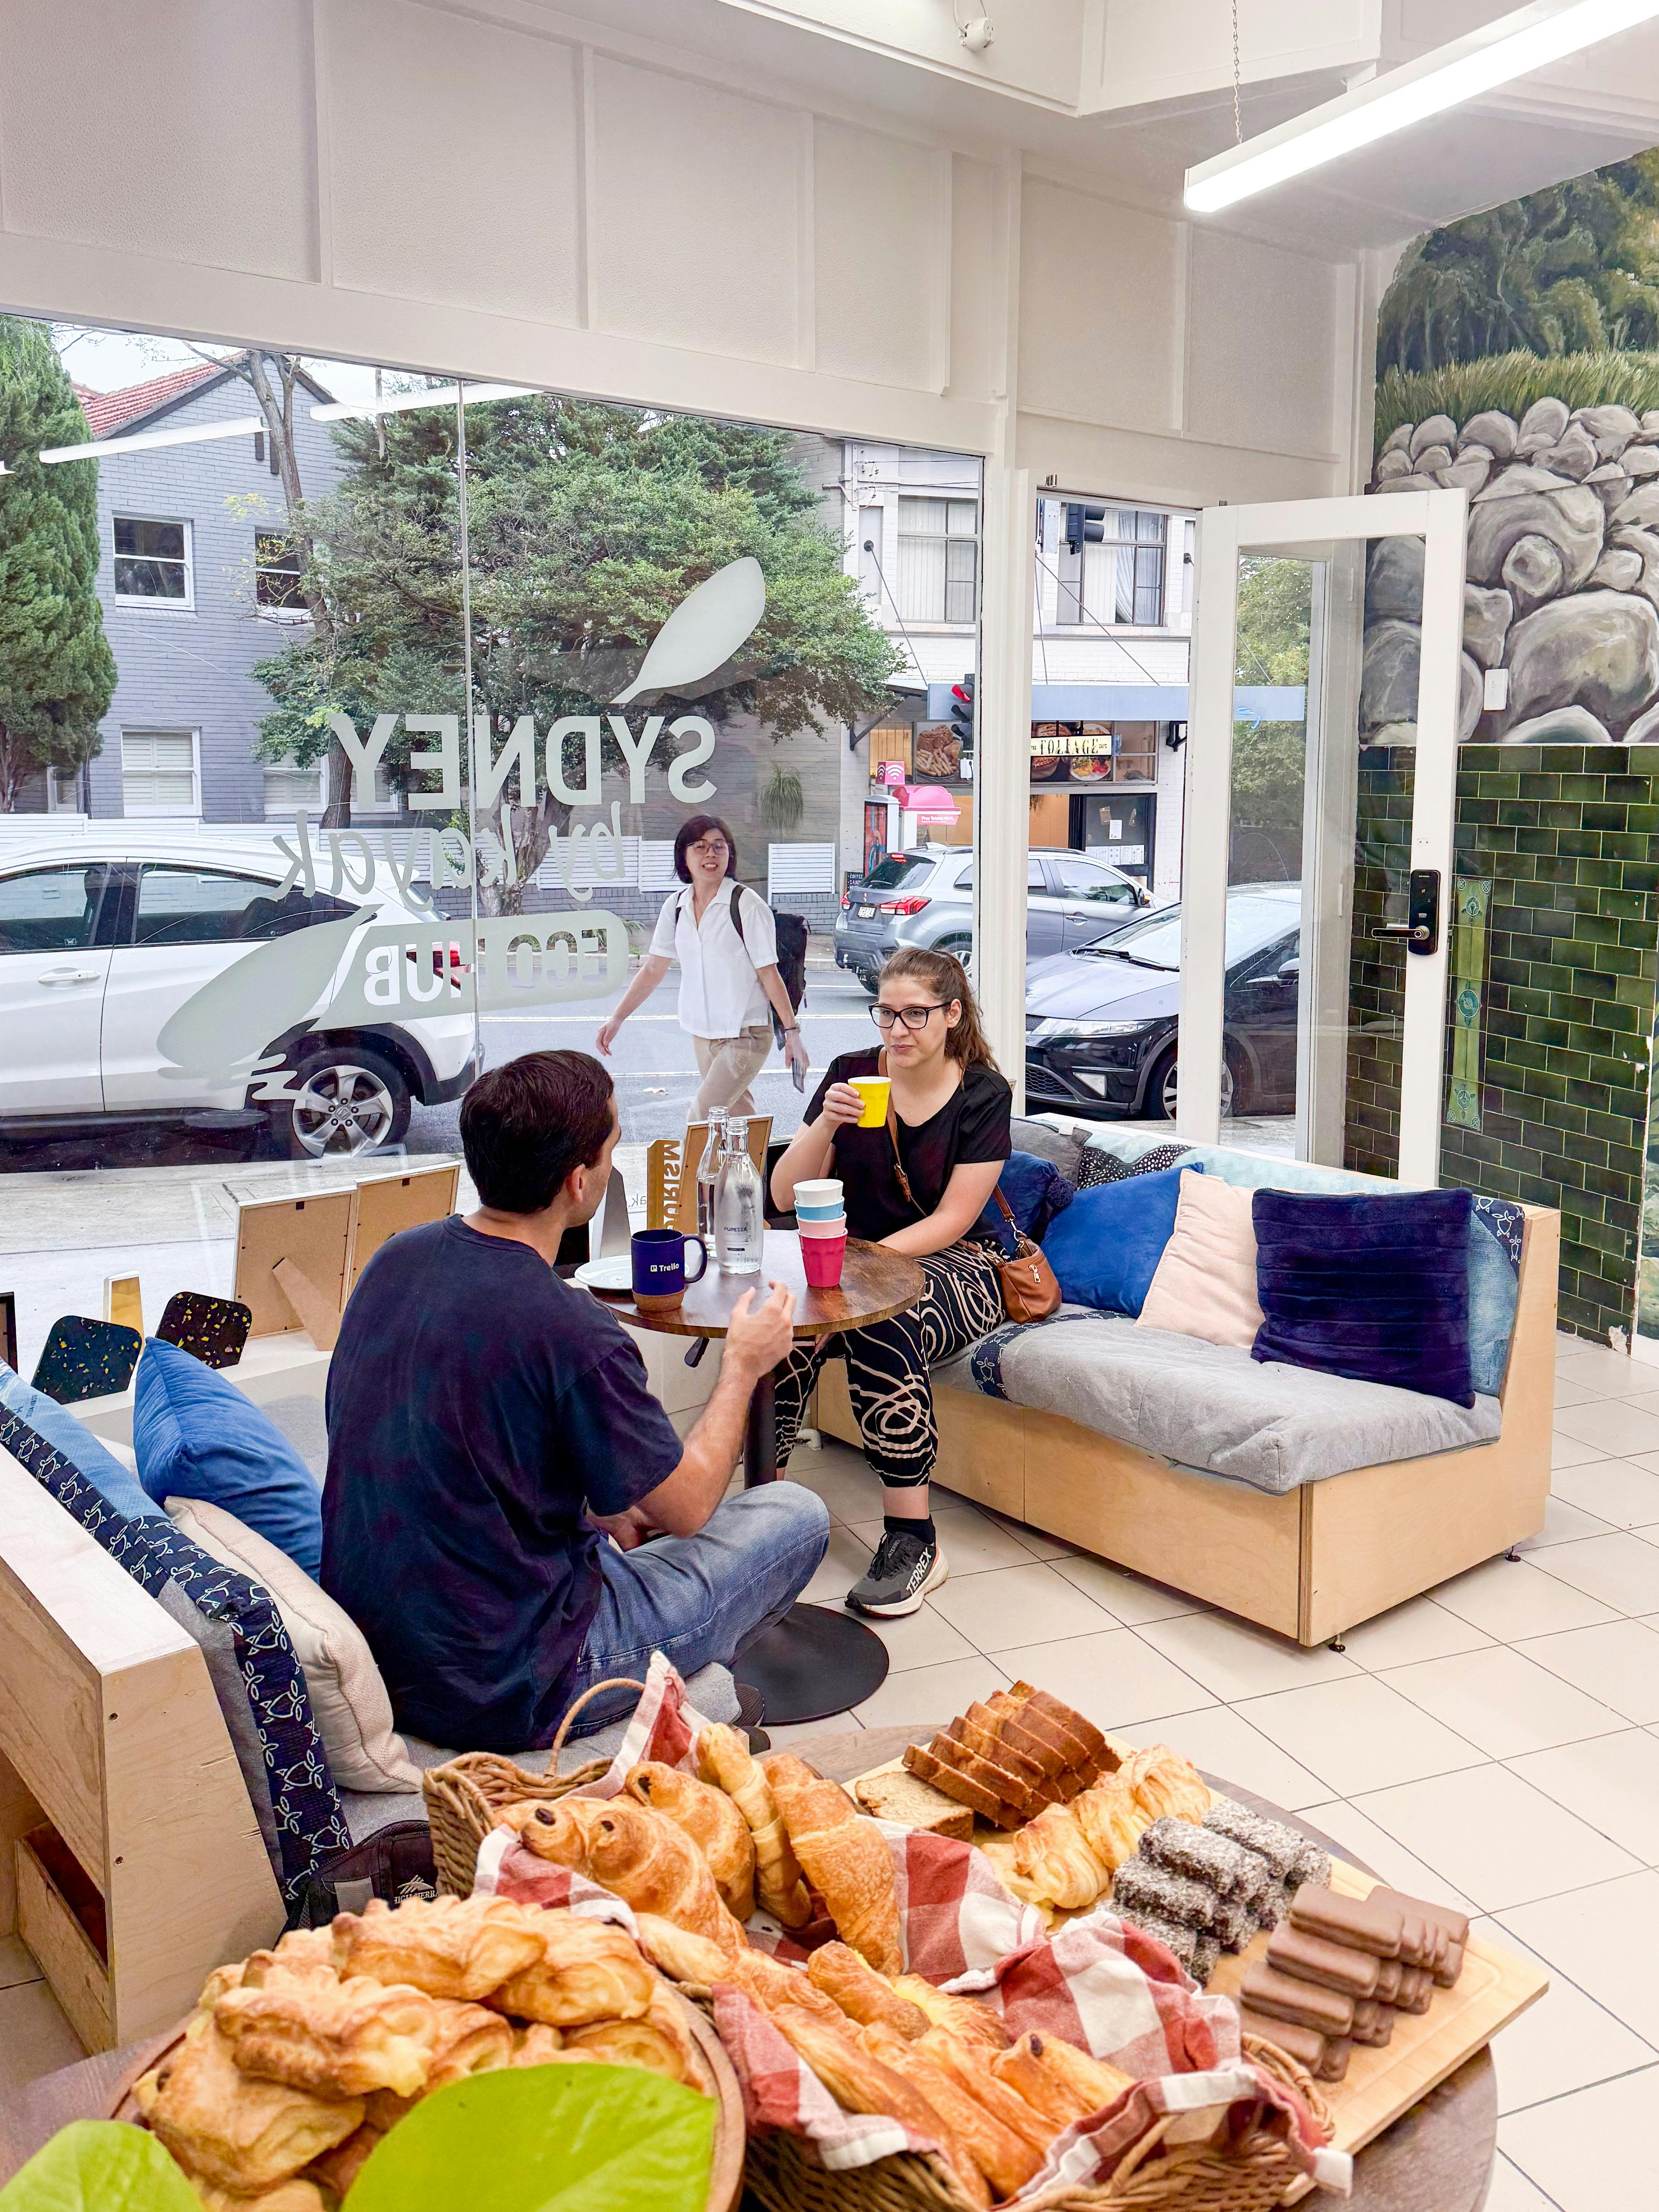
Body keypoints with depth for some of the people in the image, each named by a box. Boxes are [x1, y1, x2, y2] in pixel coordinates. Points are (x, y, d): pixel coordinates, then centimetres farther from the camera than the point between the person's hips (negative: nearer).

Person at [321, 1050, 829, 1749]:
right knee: (796, 1513, 5)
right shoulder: (572, 1331, -26)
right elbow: (687, 1508, -10)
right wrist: (743, 1364, 5)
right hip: (501, 1693, -8)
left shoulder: (396, 1259, -3)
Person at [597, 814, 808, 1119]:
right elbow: (653, 970, 9)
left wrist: (791, 1031, -10)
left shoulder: (746, 905, -11)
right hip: (703, 1034, 6)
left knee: (702, 1118, -14)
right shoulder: (676, 907, 5)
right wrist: (617, 1019, 5)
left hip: (746, 1035, -6)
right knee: (735, 1115, 11)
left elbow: (769, 973, -9)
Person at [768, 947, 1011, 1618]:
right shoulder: (849, 1075, 5)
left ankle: (912, 1538, -29)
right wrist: (825, 1125, -17)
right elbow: (785, 1197, 1)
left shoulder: (984, 1096, -2)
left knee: (881, 1319, -37)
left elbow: (951, 1220, -7)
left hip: (952, 1267, -2)